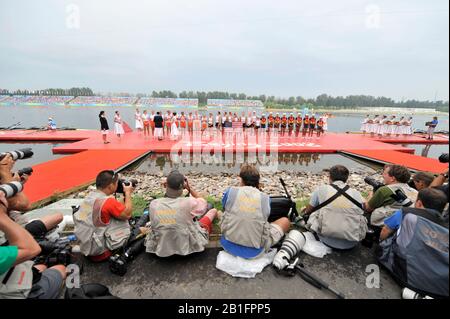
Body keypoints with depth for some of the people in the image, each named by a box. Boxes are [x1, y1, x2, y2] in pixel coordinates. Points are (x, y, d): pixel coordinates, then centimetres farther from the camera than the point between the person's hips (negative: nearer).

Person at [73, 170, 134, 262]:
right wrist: (128, 193, -8)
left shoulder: (90, 195, 0)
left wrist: (125, 195, 5)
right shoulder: (107, 201, -25)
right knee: (122, 218, -7)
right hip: (95, 249, -8)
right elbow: (127, 214, -16)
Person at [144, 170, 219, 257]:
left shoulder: (153, 204, -19)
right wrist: (189, 188, -2)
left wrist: (166, 189, -2)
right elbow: (204, 203, -4)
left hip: (161, 249, 3)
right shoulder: (188, 202, -28)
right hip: (189, 247, -3)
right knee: (213, 210, 16)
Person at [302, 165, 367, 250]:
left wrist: (305, 212, 32)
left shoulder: (321, 189, -5)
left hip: (328, 241, 0)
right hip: (351, 244, 1)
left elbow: (307, 211, 6)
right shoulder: (357, 193, 1)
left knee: (312, 214, 20)